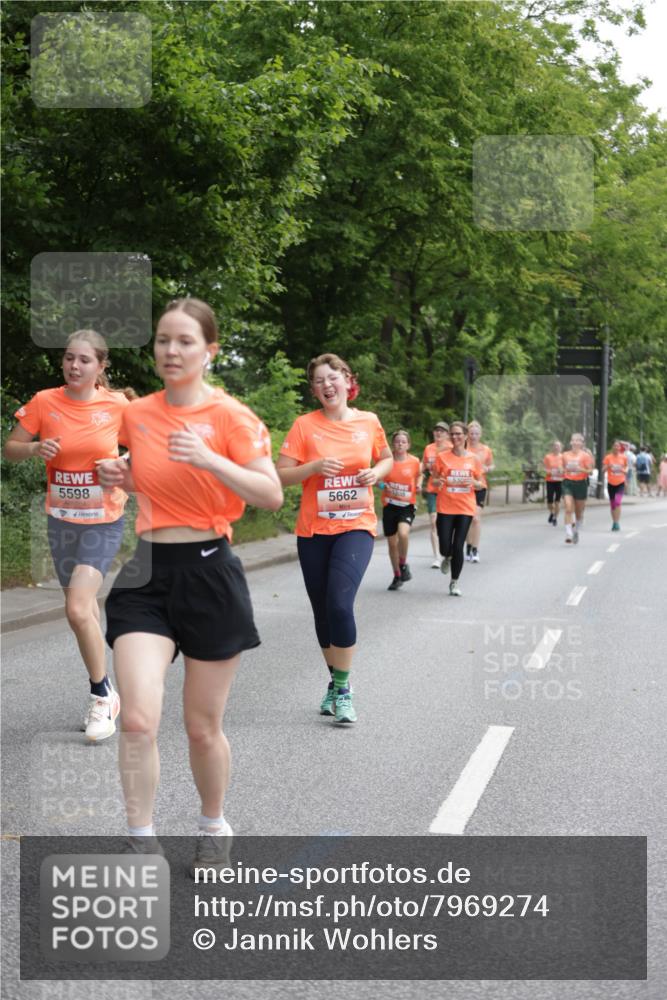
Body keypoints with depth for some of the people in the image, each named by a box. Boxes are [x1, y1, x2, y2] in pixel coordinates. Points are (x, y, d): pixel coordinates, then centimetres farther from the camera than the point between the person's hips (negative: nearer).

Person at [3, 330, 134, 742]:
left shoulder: (118, 405, -9)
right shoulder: (44, 402, -5)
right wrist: (35, 448, -20)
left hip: (104, 522, -4)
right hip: (61, 521, 4)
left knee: (78, 609, -17)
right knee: (85, 609, 14)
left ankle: (102, 695, 1)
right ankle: (103, 696, 30)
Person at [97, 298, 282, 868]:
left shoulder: (230, 416, -7)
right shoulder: (135, 415, 6)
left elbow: (272, 495, -14)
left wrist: (210, 459, -26)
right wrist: (121, 477, 2)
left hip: (209, 574, -3)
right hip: (147, 575, 3)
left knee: (203, 727, 9)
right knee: (138, 719, -14)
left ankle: (215, 829, 34)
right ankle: (141, 843, -1)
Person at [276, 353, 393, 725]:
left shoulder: (369, 422, 2)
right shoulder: (305, 425, -2)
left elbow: (387, 458, 19)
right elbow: (281, 474, -4)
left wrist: (376, 472, -2)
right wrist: (315, 466, -19)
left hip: (356, 526, -1)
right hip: (314, 530, 1)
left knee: (340, 604, -20)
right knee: (322, 611, 9)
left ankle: (344, 689, -7)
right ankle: (336, 681, 30)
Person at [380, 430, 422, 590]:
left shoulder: (414, 461, -3)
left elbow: (419, 475, 17)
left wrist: (418, 485, -2)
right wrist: (381, 485, -12)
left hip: (407, 505, -2)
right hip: (389, 505, 2)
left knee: (403, 533, -28)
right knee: (392, 542, 8)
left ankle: (403, 564, -2)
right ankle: (397, 576, 28)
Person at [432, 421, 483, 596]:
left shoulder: (473, 458, 2)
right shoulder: (442, 457, 0)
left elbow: (480, 484, 10)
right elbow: (435, 481, 7)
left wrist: (473, 482, -12)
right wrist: (438, 482, -16)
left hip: (465, 508, 0)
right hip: (445, 508, 0)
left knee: (458, 546, -4)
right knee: (445, 547, -6)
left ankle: (454, 582, 13)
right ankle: (447, 558, 33)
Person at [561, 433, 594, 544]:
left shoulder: (585, 455, -2)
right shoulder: (565, 455, 7)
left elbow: (590, 471, -4)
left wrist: (580, 469, -20)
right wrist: (566, 471, 2)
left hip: (581, 483, -1)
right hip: (568, 483, 1)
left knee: (579, 512, 9)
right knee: (568, 509, -15)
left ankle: (577, 532, 32)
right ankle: (568, 534, -19)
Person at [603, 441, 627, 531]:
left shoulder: (623, 457, 1)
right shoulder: (608, 457, -2)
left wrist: (623, 470, -6)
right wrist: (607, 466, -25)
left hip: (620, 483, -1)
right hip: (611, 483, 1)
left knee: (618, 502, -18)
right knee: (612, 504, 8)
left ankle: (617, 523, -14)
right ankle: (614, 522, 22)